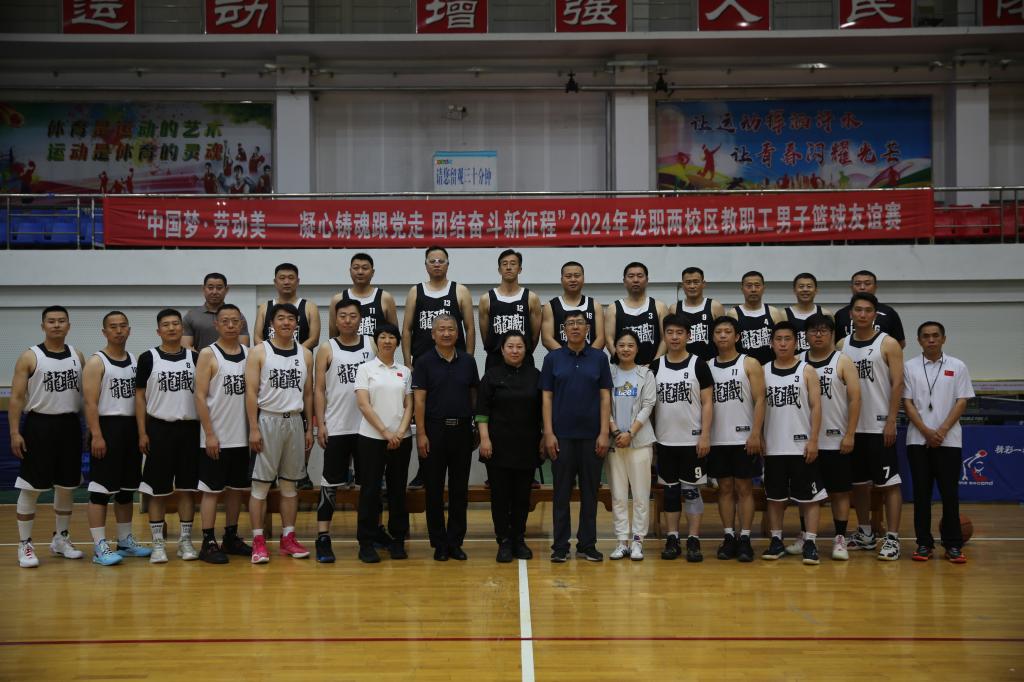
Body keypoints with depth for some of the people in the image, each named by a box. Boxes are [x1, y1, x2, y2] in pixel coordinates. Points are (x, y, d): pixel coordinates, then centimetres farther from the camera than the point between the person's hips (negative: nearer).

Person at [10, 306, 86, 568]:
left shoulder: (78, 356, 8)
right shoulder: (30, 357, -5)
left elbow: (86, 392, 12)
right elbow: (16, 397, -6)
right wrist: (14, 433, -14)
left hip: (70, 425, 4)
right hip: (39, 425, -4)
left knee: (66, 487, 12)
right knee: (30, 488, -1)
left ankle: (61, 539, 26)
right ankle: (25, 544, 8)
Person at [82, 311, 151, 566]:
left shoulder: (135, 361, 13)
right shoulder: (96, 362, -7)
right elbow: (90, 402, -13)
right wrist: (96, 435, -21)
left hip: (131, 428, 7)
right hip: (107, 427, -7)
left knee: (127, 488, 13)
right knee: (101, 489, -5)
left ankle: (125, 540, 23)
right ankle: (100, 546, -3)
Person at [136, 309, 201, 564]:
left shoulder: (194, 357, 6)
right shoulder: (148, 358, 0)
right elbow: (140, 396, 0)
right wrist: (142, 433, -6)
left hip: (189, 428, 2)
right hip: (159, 428, -2)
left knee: (188, 486, 5)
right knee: (158, 488, 2)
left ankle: (185, 540, 14)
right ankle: (158, 543, 10)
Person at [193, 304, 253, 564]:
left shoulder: (249, 353, 8)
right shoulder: (208, 354, -6)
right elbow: (200, 396, -10)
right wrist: (209, 434, -15)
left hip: (241, 436, 5)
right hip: (216, 437, -5)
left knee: (237, 488, 12)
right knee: (212, 489, -1)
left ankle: (231, 537, 23)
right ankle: (208, 543, 5)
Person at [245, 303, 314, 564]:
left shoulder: (305, 354, 9)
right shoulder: (259, 352, -3)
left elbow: (308, 393, 12)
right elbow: (251, 392, -7)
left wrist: (309, 429, 8)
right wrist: (254, 428, -14)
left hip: (295, 421, 4)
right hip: (268, 420, -4)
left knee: (290, 482, 9)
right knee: (261, 482, -3)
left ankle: (288, 538, 16)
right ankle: (258, 541, 2)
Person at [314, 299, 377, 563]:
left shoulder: (372, 345, 6)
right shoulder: (327, 349, 1)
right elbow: (319, 389, -1)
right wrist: (320, 425, -9)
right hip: (336, 429, -2)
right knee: (330, 484, 0)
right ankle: (323, 539, 3)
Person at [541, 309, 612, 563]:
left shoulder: (599, 358, 4)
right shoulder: (552, 358, 3)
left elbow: (605, 397, 3)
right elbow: (546, 397, 2)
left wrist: (604, 433, -5)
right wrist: (548, 433, -6)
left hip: (591, 435, 1)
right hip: (562, 435, -1)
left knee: (590, 491, 6)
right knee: (562, 492, 3)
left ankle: (587, 544, 16)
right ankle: (560, 546, 10)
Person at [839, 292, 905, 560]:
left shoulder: (888, 344, -3)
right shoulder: (843, 345, 9)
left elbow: (897, 383, -8)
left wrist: (892, 421, -15)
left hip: (880, 426, -5)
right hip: (853, 426, 5)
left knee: (889, 482, -3)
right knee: (858, 482, 12)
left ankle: (892, 538, 0)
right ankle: (865, 534, 24)